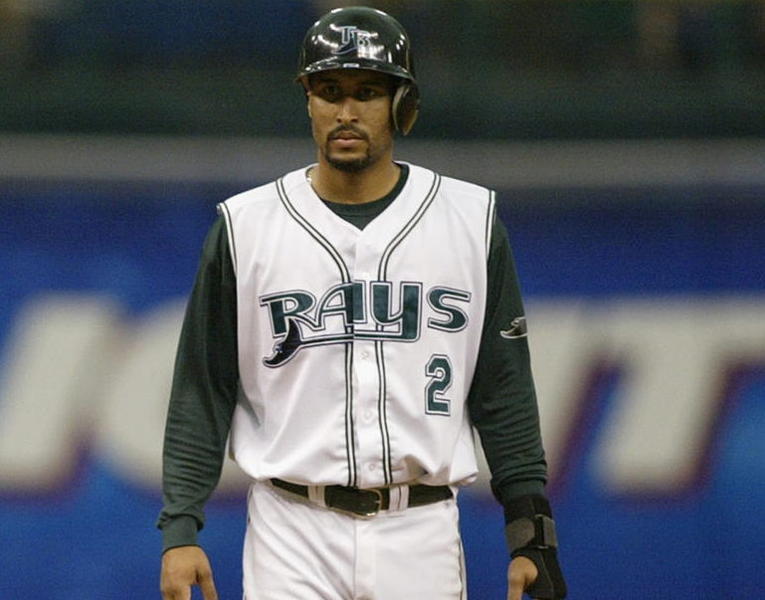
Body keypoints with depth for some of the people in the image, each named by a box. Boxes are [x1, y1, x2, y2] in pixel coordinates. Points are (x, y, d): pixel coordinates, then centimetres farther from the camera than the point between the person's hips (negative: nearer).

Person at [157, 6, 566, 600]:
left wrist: (532, 530, 2)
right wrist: (181, 528, -5)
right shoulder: (247, 227, 3)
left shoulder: (470, 220, 5)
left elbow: (505, 392, 7)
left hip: (421, 533, 1)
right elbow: (202, 394, 4)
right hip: (293, 534, -1)